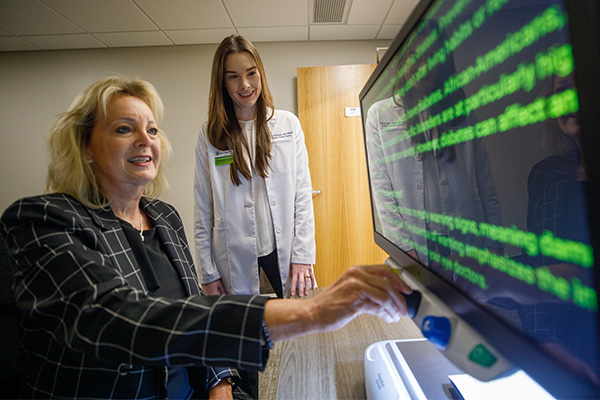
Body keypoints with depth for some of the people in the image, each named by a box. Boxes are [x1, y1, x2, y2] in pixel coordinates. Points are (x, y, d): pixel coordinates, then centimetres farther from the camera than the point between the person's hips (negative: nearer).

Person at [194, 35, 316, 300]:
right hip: (237, 262, 0)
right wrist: (207, 273, 1)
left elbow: (303, 193, 1)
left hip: (285, 255, 1)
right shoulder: (210, 135, 1)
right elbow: (203, 209, 2)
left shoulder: (288, 124, 2)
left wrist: (302, 255, -5)